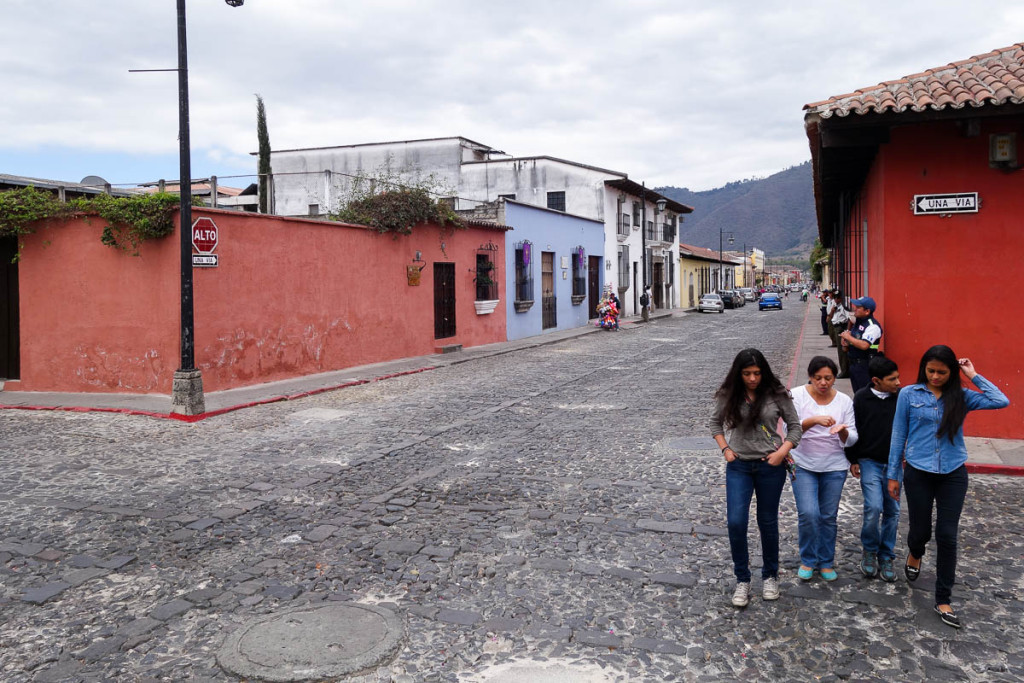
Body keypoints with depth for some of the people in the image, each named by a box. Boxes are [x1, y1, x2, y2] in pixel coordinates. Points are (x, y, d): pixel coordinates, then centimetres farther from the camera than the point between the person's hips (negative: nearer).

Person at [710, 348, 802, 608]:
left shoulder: (776, 394, -8)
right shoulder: (728, 395, -4)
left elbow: (794, 425, 1)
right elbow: (716, 423, 10)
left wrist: (783, 451, -12)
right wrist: (725, 449, -2)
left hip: (770, 466, -1)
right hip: (738, 466, 1)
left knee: (768, 522, 12)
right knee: (736, 522, -7)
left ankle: (770, 576, 31)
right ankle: (742, 580, 10)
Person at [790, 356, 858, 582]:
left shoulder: (844, 400, 1)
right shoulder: (797, 395, -6)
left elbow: (852, 439, 1)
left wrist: (843, 431, -22)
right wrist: (814, 420, -31)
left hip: (834, 467, 2)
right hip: (804, 466, -2)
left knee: (829, 517, 8)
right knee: (808, 514, -11)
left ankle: (826, 562, 26)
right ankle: (808, 560, 10)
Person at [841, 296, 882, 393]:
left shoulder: (872, 326, -16)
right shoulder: (857, 322, 13)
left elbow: (864, 345, -29)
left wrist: (848, 337, -16)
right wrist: (846, 342, 2)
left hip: (865, 366, -9)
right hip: (853, 363, 9)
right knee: (857, 393, 16)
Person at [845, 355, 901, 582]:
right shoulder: (861, 398, -4)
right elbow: (853, 430, 2)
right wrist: (853, 460, 3)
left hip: (893, 463, 2)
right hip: (869, 462, -2)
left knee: (892, 511, 7)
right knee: (874, 507, -13)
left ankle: (886, 556, 23)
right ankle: (869, 550, 11)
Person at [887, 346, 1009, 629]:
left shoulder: (961, 397, 2)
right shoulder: (909, 394, -2)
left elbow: (1001, 401, -13)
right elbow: (898, 436, 1)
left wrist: (973, 376, -7)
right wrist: (893, 475, 2)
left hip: (953, 474, 1)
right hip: (918, 473, -1)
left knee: (947, 536, 1)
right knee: (921, 530, 10)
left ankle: (943, 600, 13)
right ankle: (915, 554, 48)